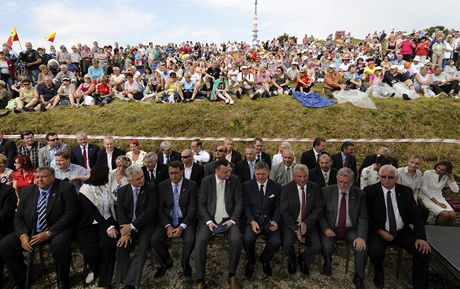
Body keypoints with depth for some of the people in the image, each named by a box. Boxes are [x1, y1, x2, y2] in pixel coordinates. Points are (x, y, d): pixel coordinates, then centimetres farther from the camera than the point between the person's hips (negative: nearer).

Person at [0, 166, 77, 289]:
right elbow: (18, 217, 9)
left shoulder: (66, 188, -7)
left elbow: (70, 214, -13)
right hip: (31, 231, 5)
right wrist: (23, 235, -11)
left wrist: (48, 233, -20)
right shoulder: (27, 192, 10)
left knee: (59, 244, -35)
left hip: (57, 230, -5)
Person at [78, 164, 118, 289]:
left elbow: (113, 204, 12)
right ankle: (96, 271, 11)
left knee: (109, 244, -27)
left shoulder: (105, 187, 10)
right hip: (89, 226, -3)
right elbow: (94, 213, -18)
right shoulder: (85, 190, -9)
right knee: (91, 252, -26)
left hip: (106, 221, 3)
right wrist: (108, 227, -25)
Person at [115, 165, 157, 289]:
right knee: (121, 247, -21)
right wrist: (126, 231, -16)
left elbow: (150, 210, -11)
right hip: (128, 225, 3)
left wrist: (132, 226, -17)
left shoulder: (151, 188, -4)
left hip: (146, 224, -2)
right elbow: (120, 212, 0)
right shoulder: (122, 191, 7)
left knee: (142, 249, -25)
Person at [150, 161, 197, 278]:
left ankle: (185, 263, 6)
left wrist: (182, 227, -18)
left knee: (190, 240, -29)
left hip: (185, 220, -2)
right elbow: (160, 209, 1)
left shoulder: (191, 185, -5)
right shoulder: (162, 186, 2)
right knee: (154, 239, -21)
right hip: (167, 220, 3)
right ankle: (166, 262, 10)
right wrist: (168, 226, -13)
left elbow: (192, 209, -7)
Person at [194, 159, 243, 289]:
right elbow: (201, 204, 0)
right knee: (200, 241, -26)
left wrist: (232, 220, -12)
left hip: (228, 219, 0)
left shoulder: (234, 180, 0)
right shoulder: (206, 181, -1)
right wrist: (208, 221, -14)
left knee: (236, 240, -27)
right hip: (210, 219, 0)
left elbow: (239, 202, 1)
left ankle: (232, 276, -5)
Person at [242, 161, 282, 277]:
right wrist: (252, 221, -17)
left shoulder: (276, 187, 6)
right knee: (248, 239, -30)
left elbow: (278, 207, 5)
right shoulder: (247, 186, 3)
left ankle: (265, 260, 12)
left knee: (276, 241, -25)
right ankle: (250, 261, 7)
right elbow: (246, 205, -1)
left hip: (269, 221, 1)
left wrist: (275, 221, -15)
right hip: (252, 220, -1)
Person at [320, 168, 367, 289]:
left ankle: (358, 278, 3)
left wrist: (361, 236, -17)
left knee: (362, 247, -22)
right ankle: (327, 265, 11)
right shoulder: (327, 191, -5)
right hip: (331, 228, -1)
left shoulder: (359, 194, -2)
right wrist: (325, 228, -15)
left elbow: (363, 217, -4)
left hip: (351, 229, 1)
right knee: (326, 246, -26)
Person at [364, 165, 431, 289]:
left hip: (402, 232, 3)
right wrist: (379, 231, -16)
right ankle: (378, 273, 6)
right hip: (379, 232, -3)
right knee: (375, 252, -29)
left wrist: (420, 237, -12)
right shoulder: (370, 191, -6)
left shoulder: (406, 191, 3)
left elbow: (415, 216, 2)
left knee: (424, 251, -19)